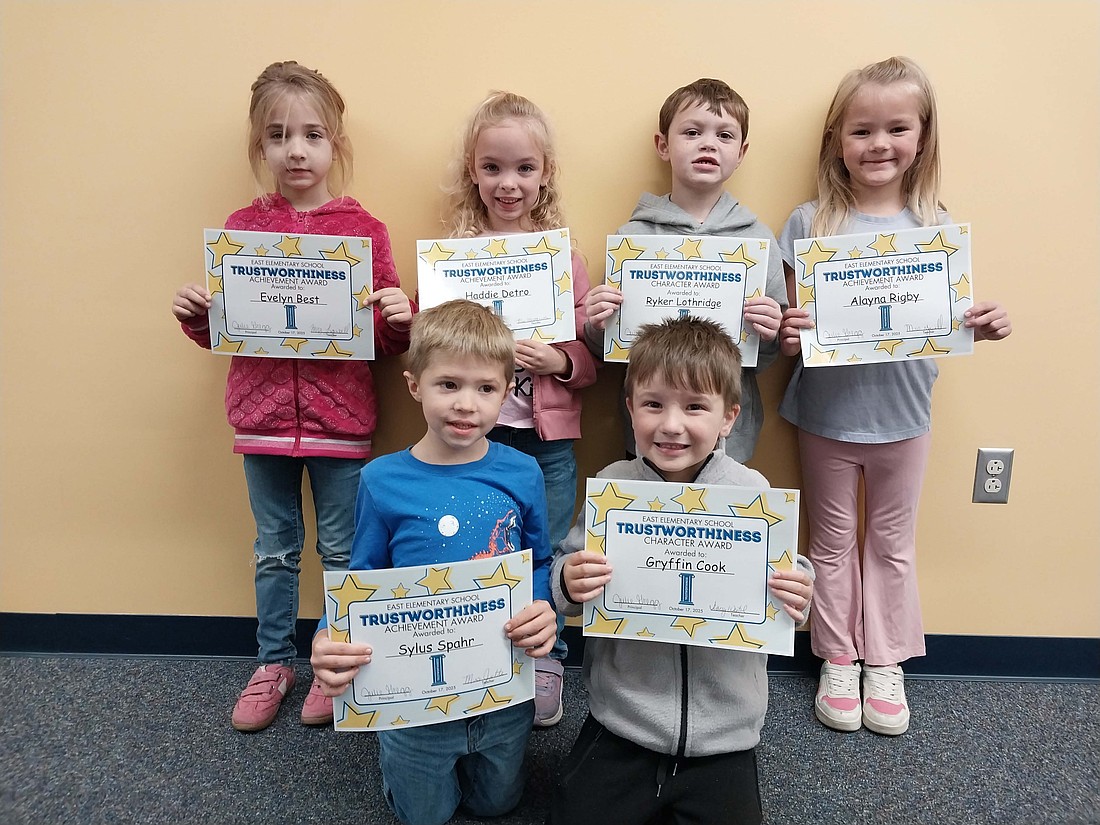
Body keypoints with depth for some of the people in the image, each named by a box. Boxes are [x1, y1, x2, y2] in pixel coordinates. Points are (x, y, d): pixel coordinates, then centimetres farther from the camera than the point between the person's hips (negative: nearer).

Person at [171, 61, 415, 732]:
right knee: (276, 549, 16)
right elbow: (220, 333, 10)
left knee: (342, 550, 11)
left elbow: (389, 341, -1)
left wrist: (402, 317, -21)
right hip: (263, 415, 2)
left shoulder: (364, 230, -4)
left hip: (341, 419, -2)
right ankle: (274, 664, 35)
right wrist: (194, 314, -10)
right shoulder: (242, 228, 3)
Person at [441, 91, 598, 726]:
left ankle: (546, 666, 36)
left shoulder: (565, 255, -1)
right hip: (475, 433, 0)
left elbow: (594, 356, 1)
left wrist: (559, 360, -18)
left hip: (549, 436, 0)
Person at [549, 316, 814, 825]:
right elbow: (564, 573, -2)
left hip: (722, 730, 0)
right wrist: (569, 584, -24)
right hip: (622, 721, 1)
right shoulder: (611, 487, -9)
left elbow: (786, 576, 2)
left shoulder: (752, 493, -10)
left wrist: (797, 596, -20)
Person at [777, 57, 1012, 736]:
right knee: (833, 542, 14)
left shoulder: (937, 227, -3)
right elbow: (791, 326, -5)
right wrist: (788, 336, -27)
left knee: (893, 543, 16)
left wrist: (984, 325, -20)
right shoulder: (809, 223, -7)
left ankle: (885, 662, 35)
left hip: (902, 413, 1)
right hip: (828, 413, -1)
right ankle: (838, 660, 33)